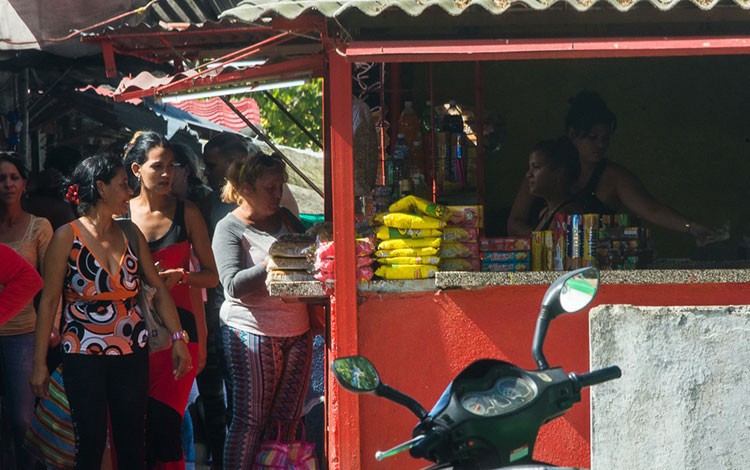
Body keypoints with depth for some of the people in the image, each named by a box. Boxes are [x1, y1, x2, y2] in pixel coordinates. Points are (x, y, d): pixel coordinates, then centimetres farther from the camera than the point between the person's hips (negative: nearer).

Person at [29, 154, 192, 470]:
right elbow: (48, 301, -7)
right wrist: (40, 363, -9)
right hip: (83, 357, -4)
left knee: (133, 444, 7)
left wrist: (178, 337, 0)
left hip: (132, 353, 4)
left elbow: (158, 289, 10)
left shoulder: (131, 235, 4)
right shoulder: (68, 237, -8)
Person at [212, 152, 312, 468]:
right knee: (249, 420, -6)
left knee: (287, 418, 4)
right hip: (252, 332, -6)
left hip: (296, 331, 6)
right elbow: (233, 285, -16)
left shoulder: (285, 219, 13)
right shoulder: (229, 228, -5)